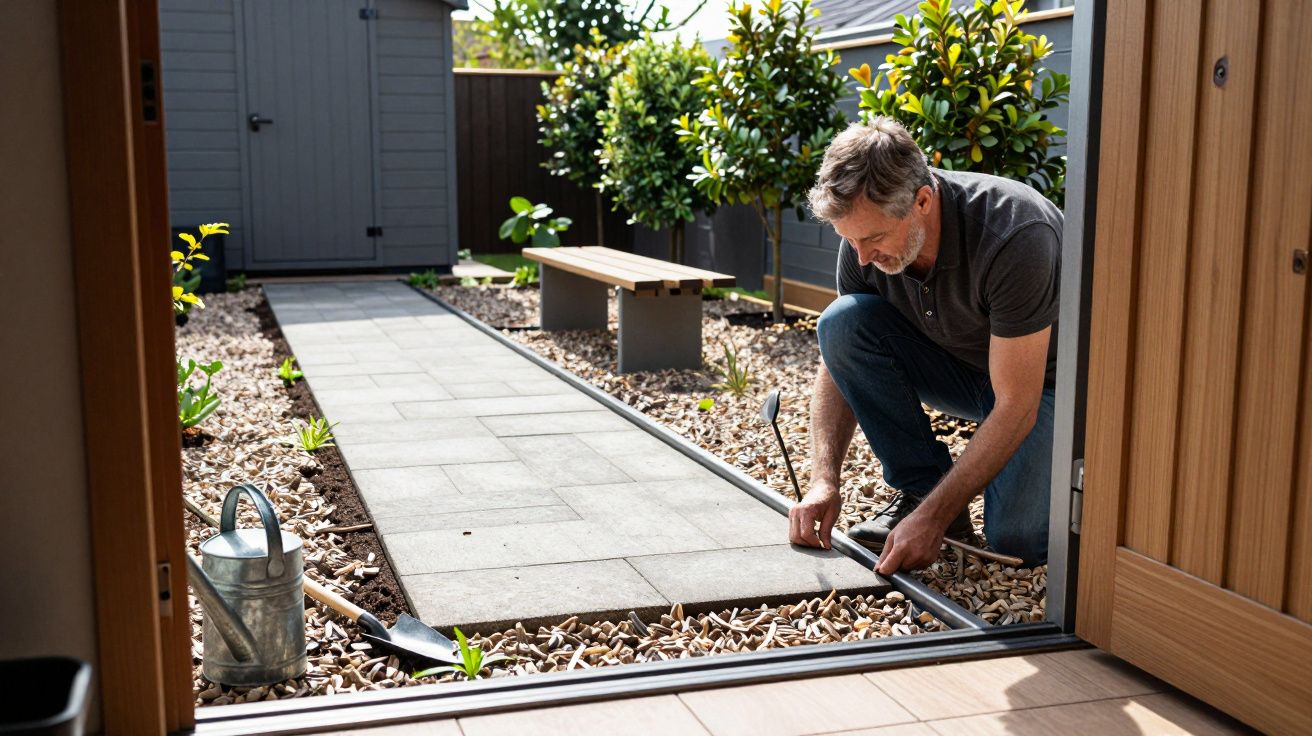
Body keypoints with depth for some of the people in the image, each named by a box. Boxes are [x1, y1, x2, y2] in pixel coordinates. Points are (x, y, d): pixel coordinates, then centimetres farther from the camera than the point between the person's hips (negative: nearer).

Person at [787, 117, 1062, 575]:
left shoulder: (1013, 236, -35)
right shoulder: (867, 231, -17)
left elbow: (1015, 407, -32)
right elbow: (838, 363, -7)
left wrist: (933, 517, -34)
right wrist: (824, 480, -21)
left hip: (1045, 381, -5)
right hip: (960, 366, 5)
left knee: (1017, 540, -28)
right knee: (843, 321, -22)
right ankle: (920, 486, -10)